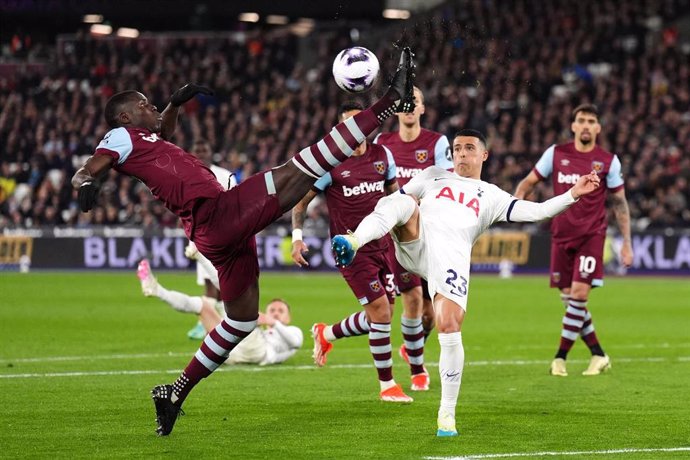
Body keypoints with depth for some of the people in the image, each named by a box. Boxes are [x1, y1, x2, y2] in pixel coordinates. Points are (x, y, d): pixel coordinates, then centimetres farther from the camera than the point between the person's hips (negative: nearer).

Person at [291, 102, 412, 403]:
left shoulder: (382, 155, 6)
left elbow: (393, 192, 21)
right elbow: (300, 200, -3)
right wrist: (297, 237, -13)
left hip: (382, 244, 6)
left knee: (381, 316, 9)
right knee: (381, 312, -12)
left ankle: (326, 334, 36)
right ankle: (387, 385, 1)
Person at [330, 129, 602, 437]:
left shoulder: (492, 197, 26)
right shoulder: (433, 175, 31)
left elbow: (536, 212, 16)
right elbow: (397, 200, 32)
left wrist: (573, 194, 4)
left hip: (452, 258, -1)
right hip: (415, 243, 1)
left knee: (450, 328, -16)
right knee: (403, 202, -29)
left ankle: (447, 413, -4)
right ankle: (352, 243, -51)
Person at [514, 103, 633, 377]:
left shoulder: (608, 161, 0)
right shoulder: (556, 154, 4)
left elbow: (620, 203, 6)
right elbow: (529, 182, 11)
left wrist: (626, 243, 4)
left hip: (591, 236, -3)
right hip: (561, 236, 3)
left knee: (579, 294, -15)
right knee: (569, 299, 3)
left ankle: (560, 357, -6)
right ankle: (598, 355, 16)